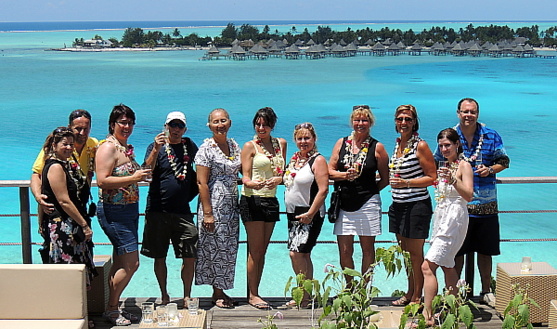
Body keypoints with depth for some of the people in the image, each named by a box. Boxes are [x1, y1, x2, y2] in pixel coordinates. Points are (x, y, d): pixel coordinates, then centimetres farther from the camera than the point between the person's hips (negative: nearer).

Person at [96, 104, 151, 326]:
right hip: (114, 212, -9)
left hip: (130, 209, 9)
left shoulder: (127, 147, 16)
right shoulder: (108, 147, -12)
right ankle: (111, 309, 3)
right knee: (131, 263, -9)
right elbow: (102, 181, -22)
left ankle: (114, 308, 22)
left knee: (120, 263, 13)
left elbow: (138, 173, 28)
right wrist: (133, 178, -24)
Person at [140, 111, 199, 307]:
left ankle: (187, 296, 12)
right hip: (158, 211, -2)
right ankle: (164, 295, 22)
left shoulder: (189, 146, 10)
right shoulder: (156, 147, -1)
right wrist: (156, 150, -29)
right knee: (159, 256, 7)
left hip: (183, 211, 2)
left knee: (190, 257, -1)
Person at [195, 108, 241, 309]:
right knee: (215, 247, -1)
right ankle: (217, 293, 10)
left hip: (231, 204, 7)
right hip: (214, 203, -7)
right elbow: (202, 182, -14)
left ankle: (221, 290, 20)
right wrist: (207, 213, -18)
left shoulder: (234, 145, 10)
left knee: (228, 248, 10)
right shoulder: (206, 148, -10)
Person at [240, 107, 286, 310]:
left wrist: (277, 179, -9)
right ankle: (252, 295, 2)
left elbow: (282, 172, 14)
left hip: (271, 200, 5)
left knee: (262, 251, 8)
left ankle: (255, 292, 14)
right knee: (255, 250, -4)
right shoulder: (250, 146, -1)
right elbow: (245, 177, -7)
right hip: (252, 201, -5)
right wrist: (252, 183, -30)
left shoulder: (280, 144, 13)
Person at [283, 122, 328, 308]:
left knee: (297, 253, -12)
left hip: (310, 214, -8)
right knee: (303, 255, 11)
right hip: (293, 213, 8)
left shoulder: (318, 160, -10)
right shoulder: (294, 159, 13)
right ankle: (306, 294, 18)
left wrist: (310, 213, -20)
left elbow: (323, 190, -17)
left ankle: (305, 296, -2)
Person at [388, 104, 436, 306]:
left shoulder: (420, 146, -10)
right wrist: (394, 182, 9)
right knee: (405, 253, 14)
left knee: (415, 254, -1)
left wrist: (406, 183, -19)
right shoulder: (398, 144, 12)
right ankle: (409, 294, 25)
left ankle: (417, 297, 9)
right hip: (398, 205, 7)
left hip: (417, 205, -7)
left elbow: (432, 177, -12)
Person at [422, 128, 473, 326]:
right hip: (441, 218, 9)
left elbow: (468, 195, -19)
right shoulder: (445, 166, 15)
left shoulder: (464, 166, -8)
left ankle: (427, 316, -17)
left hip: (454, 219, -9)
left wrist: (453, 179, -31)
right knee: (447, 266, 13)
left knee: (428, 266, -16)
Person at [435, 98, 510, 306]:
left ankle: (486, 292, 24)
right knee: (456, 250, 5)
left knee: (485, 251, 10)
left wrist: (490, 169, -10)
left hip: (485, 204, 1)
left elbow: (504, 161, 9)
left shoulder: (491, 136, 3)